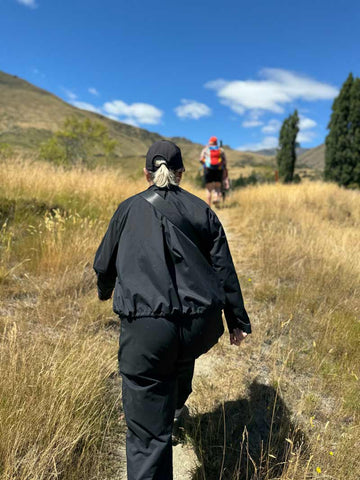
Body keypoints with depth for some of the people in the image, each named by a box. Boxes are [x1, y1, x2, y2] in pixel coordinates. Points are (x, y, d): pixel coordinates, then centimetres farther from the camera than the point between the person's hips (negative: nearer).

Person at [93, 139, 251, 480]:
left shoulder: (129, 208, 9)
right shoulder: (201, 210, 10)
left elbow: (104, 263, 19)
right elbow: (224, 270, 8)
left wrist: (104, 291, 40)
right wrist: (238, 320, 16)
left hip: (146, 327, -3)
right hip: (203, 325, 4)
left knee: (148, 433, 6)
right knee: (182, 354, 39)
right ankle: (177, 404, 67)